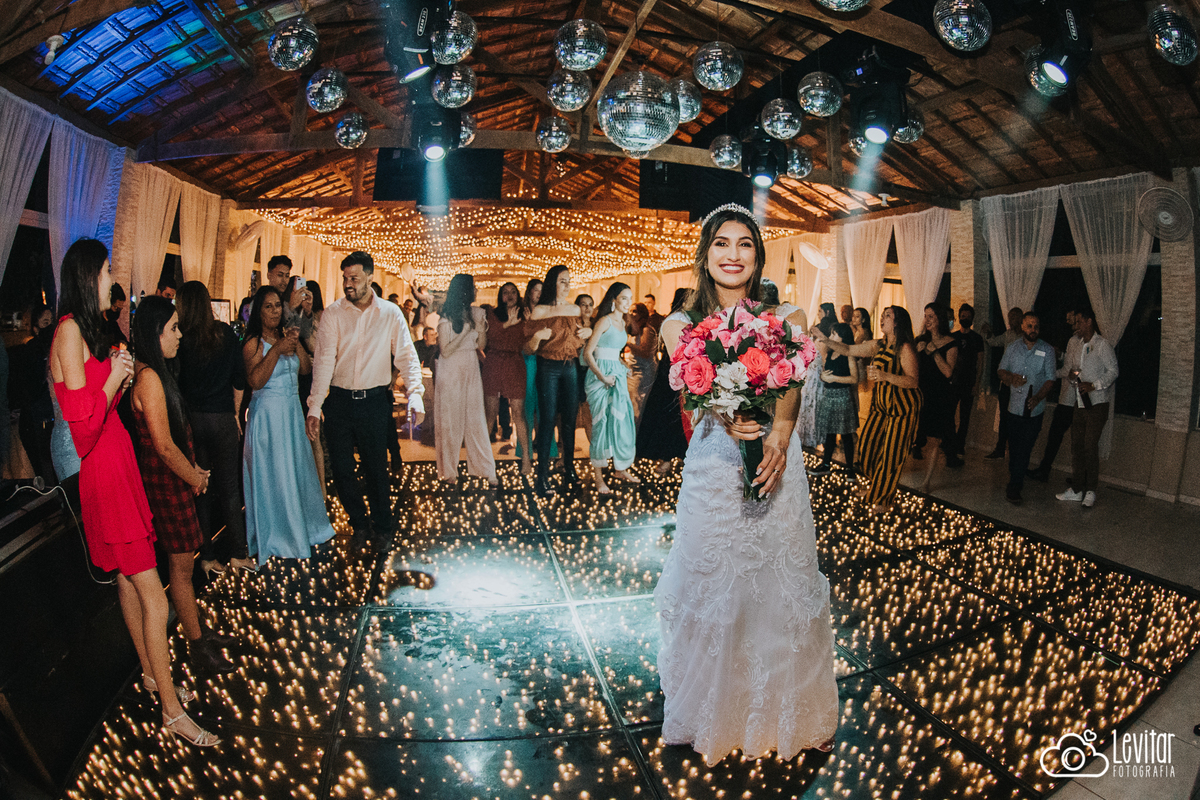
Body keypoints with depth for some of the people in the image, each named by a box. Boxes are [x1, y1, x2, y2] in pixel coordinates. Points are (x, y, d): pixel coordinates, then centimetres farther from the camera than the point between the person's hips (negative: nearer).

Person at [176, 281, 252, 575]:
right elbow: (239, 380, 2)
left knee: (199, 490, 10)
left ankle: (207, 555, 16)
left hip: (189, 419, -1)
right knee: (229, 488, 10)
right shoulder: (226, 334, -3)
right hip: (222, 419, 1)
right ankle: (237, 553, 15)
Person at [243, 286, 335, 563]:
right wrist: (277, 350, -22)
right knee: (273, 475, 2)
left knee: (298, 468, 14)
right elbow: (255, 381, -21)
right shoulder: (254, 343, -9)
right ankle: (275, 536, 16)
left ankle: (304, 526, 30)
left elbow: (306, 369, 2)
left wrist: (297, 343, -11)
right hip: (267, 414, -6)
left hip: (293, 411, 6)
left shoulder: (287, 337, 9)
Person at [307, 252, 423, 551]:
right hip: (339, 400, 1)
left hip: (375, 400, -1)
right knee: (341, 468, 5)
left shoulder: (390, 313, -1)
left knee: (376, 468, 6)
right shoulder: (333, 313, -1)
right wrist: (314, 407, -11)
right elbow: (324, 361, -5)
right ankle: (359, 524, 29)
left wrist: (415, 395, -18)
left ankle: (383, 527, 26)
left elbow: (406, 356, -4)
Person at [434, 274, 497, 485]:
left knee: (476, 419, 3)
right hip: (452, 372, -4)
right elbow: (445, 351, -12)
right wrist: (465, 331, -16)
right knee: (451, 421, 3)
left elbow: (481, 346, 8)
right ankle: (449, 470, 16)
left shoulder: (474, 313, 7)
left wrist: (481, 327, -10)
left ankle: (486, 469, 6)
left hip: (472, 371, 5)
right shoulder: (447, 318, -8)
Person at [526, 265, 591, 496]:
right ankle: (542, 477, 1)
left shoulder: (575, 309, 10)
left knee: (570, 419, 7)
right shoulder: (540, 311, -5)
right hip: (548, 369, -4)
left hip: (570, 367, 5)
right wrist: (537, 337, -25)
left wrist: (588, 332, 4)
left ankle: (569, 469, 19)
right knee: (547, 421, -5)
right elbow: (530, 347, -4)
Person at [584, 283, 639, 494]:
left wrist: (625, 368, 14)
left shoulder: (622, 322, 14)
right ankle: (598, 476, 4)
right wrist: (602, 376, -19)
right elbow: (587, 353, -14)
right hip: (600, 376, -8)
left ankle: (621, 469, 24)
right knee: (602, 422, -5)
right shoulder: (605, 321, -11)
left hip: (617, 375, 8)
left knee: (622, 420, 10)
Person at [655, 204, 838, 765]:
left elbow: (792, 387, -9)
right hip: (712, 470, -1)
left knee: (784, 591, 10)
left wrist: (778, 435, -29)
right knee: (710, 592, 8)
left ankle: (790, 716, 31)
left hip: (778, 467, 1)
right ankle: (711, 714, 30)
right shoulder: (681, 327, 2)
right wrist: (729, 420, -34)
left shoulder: (787, 319, 5)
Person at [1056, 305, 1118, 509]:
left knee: (1090, 446, -6)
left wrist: (1093, 386, -18)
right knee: (1076, 446, 9)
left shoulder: (1102, 344, -8)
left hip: (1096, 404, -6)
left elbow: (1113, 371, -7)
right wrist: (1071, 374, -4)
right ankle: (1076, 490, 18)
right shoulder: (1074, 343, 11)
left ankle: (1090, 491, 6)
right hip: (1078, 403, 6)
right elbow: (1066, 366, 18)